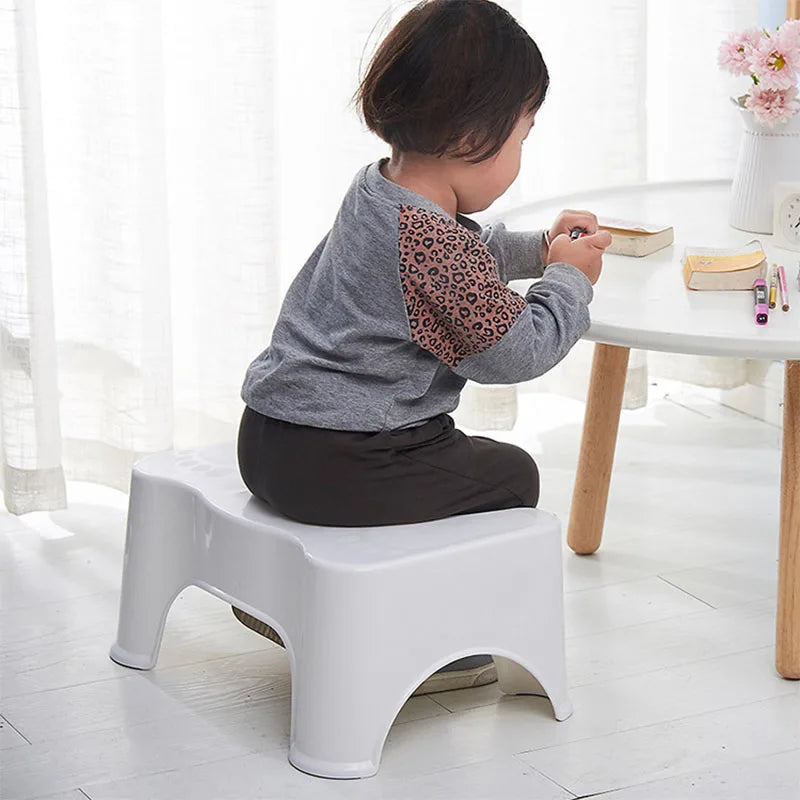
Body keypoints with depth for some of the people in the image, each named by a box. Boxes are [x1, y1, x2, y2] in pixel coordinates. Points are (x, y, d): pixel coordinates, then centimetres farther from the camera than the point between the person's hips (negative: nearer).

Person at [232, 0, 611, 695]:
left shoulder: (376, 190, 9)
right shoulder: (438, 244, -23)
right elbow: (514, 351, -15)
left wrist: (537, 249, 22)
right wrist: (569, 278, 1)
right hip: (331, 468, -9)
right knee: (510, 475, 8)